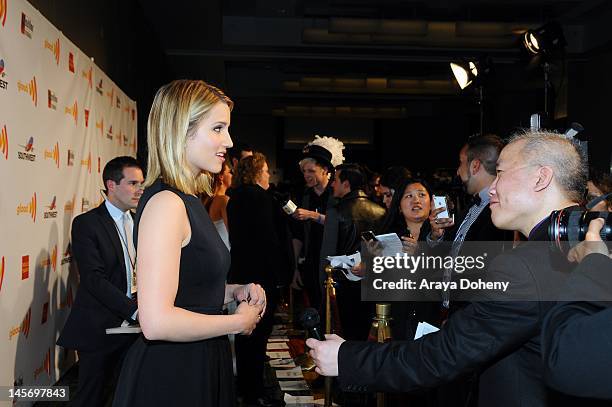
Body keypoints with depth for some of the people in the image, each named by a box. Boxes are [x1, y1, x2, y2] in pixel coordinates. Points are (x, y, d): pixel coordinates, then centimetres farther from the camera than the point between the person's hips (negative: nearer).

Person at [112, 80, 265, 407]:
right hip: (168, 379, -9)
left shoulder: (188, 201, 8)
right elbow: (157, 322, -27)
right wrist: (238, 322, -15)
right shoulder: (165, 203, -20)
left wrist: (234, 292, 3)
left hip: (199, 370, 9)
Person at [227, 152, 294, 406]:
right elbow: (269, 238, -22)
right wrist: (281, 272, -18)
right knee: (258, 331, -2)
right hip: (262, 273, -10)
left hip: (241, 271, 10)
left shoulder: (236, 198, 12)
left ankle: (245, 383, 31)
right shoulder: (260, 197, -17)